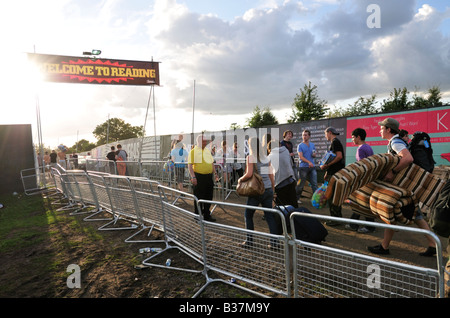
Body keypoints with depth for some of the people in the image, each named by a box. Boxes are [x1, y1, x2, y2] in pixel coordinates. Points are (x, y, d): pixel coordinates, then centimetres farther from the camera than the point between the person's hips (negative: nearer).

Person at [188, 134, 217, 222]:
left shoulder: (208, 150, 15)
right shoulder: (193, 151, -5)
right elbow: (190, 165, -10)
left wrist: (214, 172, 13)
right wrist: (193, 177, -18)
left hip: (209, 177, 6)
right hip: (199, 177, -6)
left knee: (208, 197, 11)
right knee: (198, 198, 3)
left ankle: (207, 215, 25)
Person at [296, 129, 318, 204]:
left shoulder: (312, 145, 14)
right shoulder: (300, 146, -2)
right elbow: (301, 156, -12)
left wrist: (314, 155, -3)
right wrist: (309, 162, -25)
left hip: (312, 167, 5)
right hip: (303, 167, -4)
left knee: (314, 183, 2)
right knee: (301, 184, 1)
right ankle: (296, 198, 13)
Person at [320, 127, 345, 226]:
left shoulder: (335, 142, -10)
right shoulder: (335, 142, 21)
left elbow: (339, 156, -23)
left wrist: (326, 165, -21)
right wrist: (327, 174, 22)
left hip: (335, 174, -10)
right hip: (334, 173, 10)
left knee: (332, 196, -8)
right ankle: (338, 217, 23)